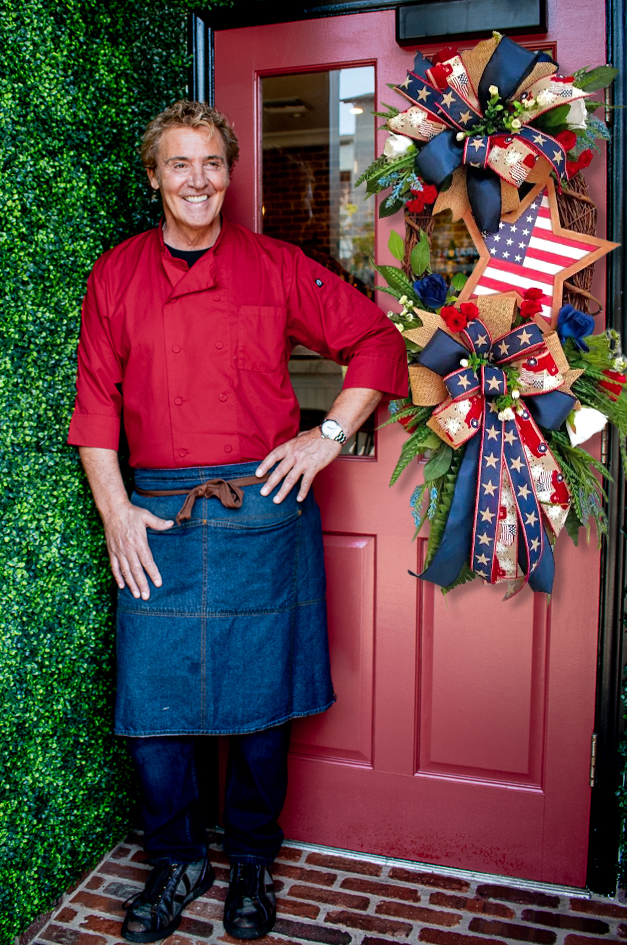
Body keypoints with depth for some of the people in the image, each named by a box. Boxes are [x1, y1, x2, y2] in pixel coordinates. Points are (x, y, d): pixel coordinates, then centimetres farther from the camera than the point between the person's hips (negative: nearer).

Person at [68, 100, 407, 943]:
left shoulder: (277, 267, 5)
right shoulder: (114, 277, 8)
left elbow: (376, 339, 7)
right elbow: (95, 404, 7)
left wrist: (331, 434, -3)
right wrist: (115, 511, -1)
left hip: (264, 514, -1)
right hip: (157, 521, 1)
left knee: (262, 700, 8)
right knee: (150, 703, 3)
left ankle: (251, 858, 32)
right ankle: (178, 860, 30)